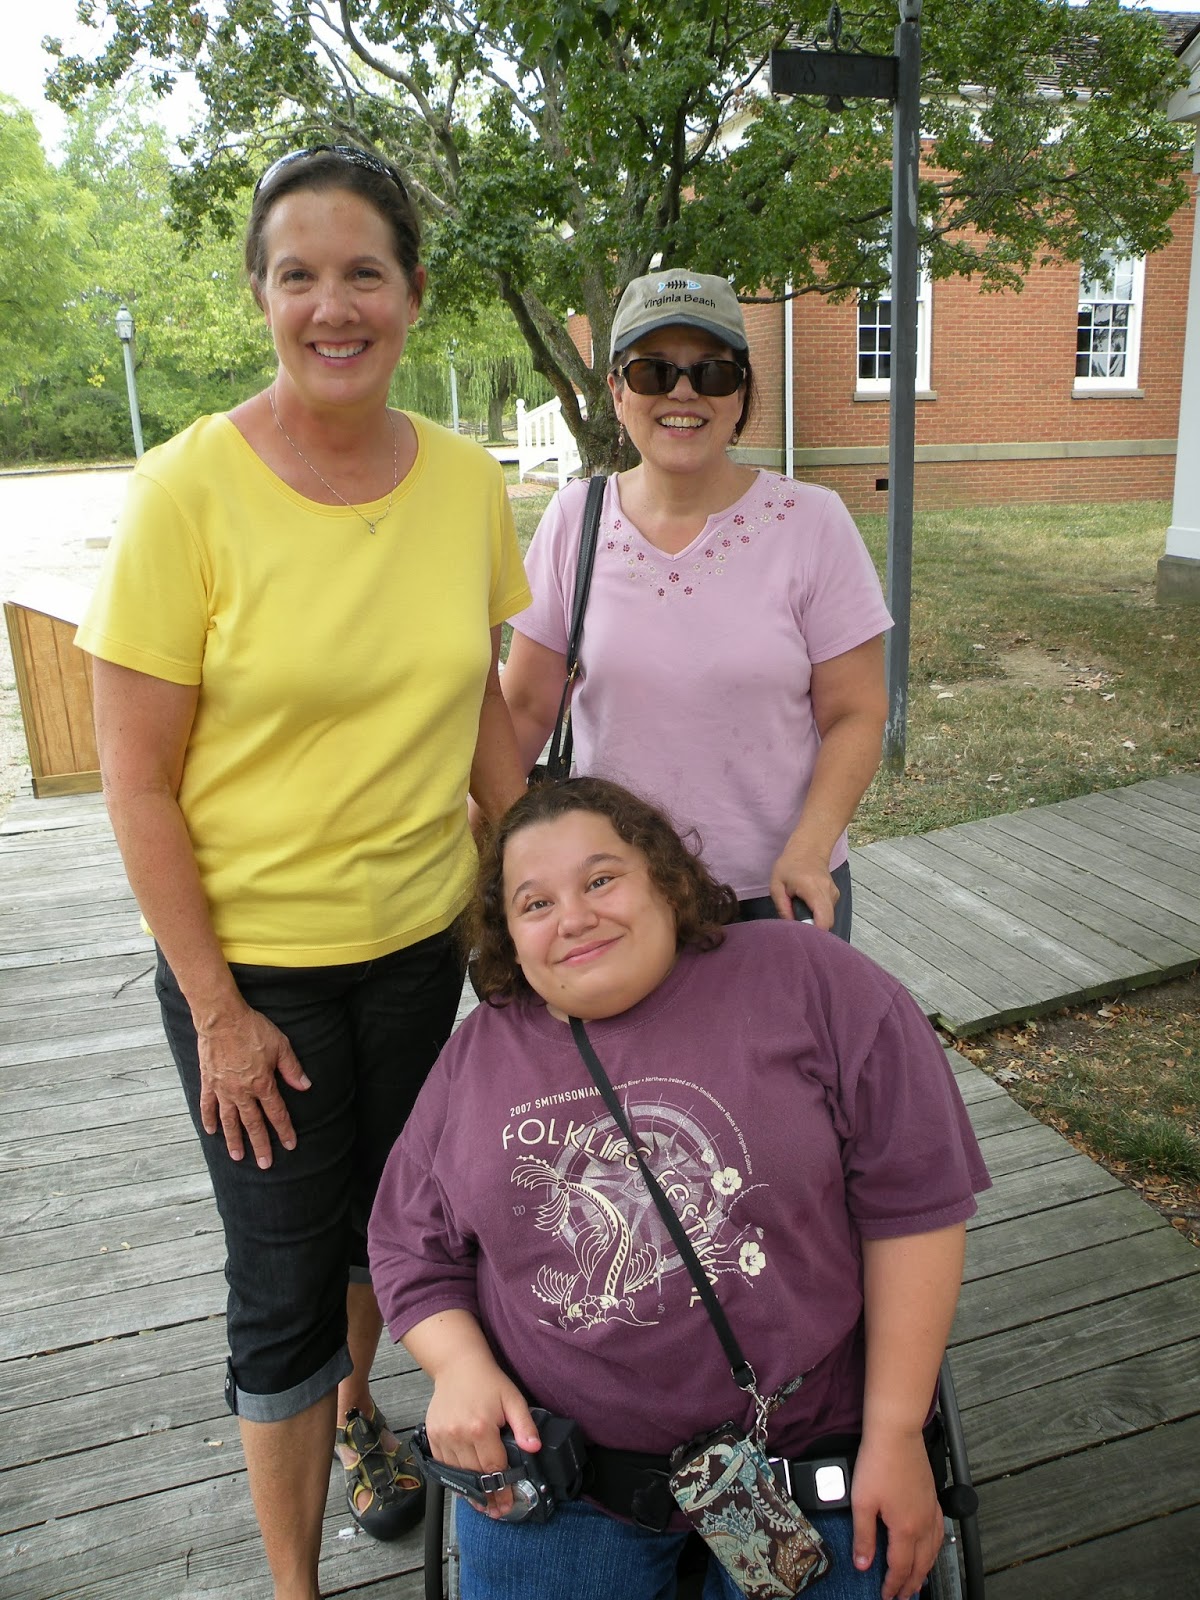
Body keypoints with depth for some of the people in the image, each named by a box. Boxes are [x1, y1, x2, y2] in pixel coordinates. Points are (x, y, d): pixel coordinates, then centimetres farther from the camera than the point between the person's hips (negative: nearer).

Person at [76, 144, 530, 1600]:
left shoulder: (468, 482, -4)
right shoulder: (190, 488, -16)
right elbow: (137, 780, -14)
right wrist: (217, 1011, -12)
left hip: (421, 936, 4)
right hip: (251, 960, -4)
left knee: (383, 1209, 24)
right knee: (283, 1274, 11)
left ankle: (356, 1410, 56)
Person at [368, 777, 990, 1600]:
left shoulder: (807, 982, -8)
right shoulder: (476, 1055, 4)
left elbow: (915, 1200, -9)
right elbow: (410, 1252, 10)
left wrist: (895, 1434, -11)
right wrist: (462, 1369, -9)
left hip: (802, 1454, -2)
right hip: (552, 1461, 3)